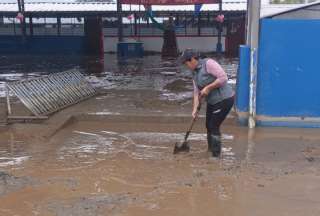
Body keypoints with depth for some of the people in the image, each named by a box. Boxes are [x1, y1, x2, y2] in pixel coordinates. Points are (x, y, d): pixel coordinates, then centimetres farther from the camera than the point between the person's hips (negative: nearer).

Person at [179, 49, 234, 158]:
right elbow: (196, 92, 4)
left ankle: (216, 155, 7)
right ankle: (210, 150, 33)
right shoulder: (194, 72, 8)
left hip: (224, 99, -9)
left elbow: (223, 77, -25)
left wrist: (208, 88, -23)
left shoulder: (208, 63, -18)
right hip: (212, 101, 9)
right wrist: (195, 109, -5)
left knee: (214, 126, -6)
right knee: (209, 126, 15)